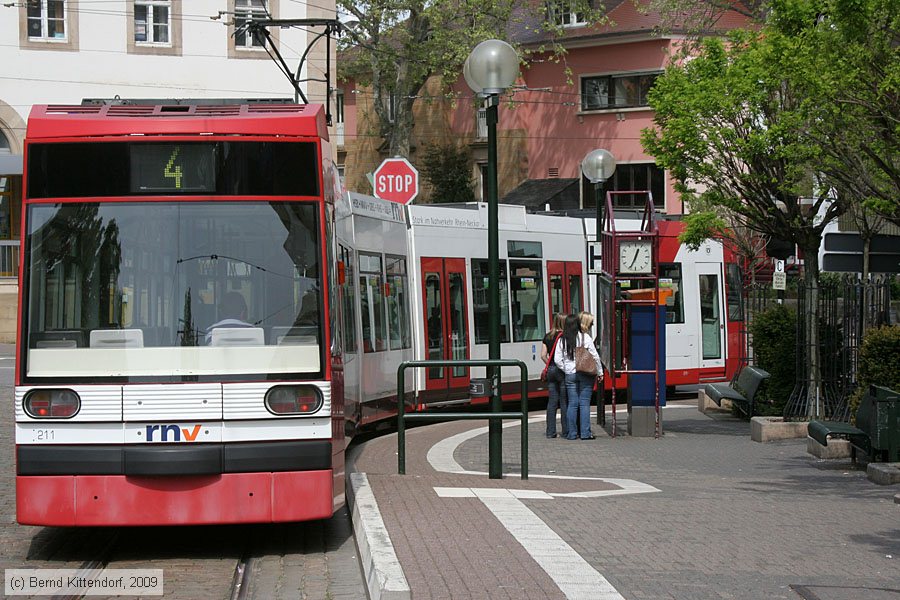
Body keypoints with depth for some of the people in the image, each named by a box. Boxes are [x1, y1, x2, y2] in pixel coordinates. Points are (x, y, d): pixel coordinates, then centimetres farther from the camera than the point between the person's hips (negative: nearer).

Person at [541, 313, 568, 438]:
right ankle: (566, 431, 2)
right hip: (563, 370, -6)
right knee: (565, 402, 0)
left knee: (552, 401, 8)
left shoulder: (548, 336, 8)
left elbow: (543, 355, 8)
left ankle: (550, 431, 9)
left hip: (551, 370, 6)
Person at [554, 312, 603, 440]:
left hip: (570, 375, 2)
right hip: (585, 374, -2)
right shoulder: (585, 337, -5)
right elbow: (595, 356, -4)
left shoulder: (562, 340, 2)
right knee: (584, 403, -1)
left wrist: (566, 370, 9)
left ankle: (572, 433, 6)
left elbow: (557, 360, -1)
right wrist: (599, 372, 5)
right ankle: (585, 433, -3)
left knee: (572, 404, 6)